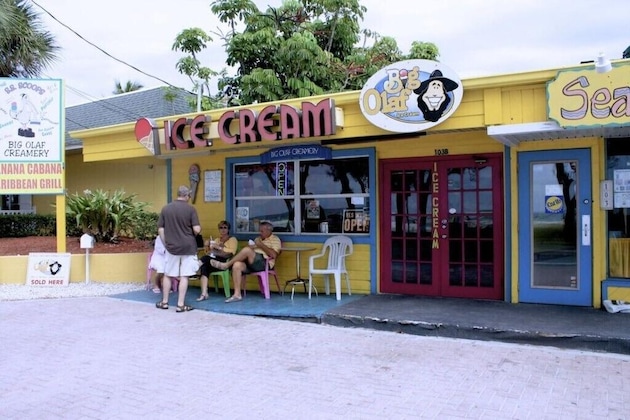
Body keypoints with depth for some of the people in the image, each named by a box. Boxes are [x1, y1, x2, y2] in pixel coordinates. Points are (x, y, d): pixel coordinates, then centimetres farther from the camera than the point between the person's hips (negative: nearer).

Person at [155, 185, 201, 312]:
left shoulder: (165, 208, 2)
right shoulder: (190, 209, -8)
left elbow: (160, 230, 3)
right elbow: (197, 229, -14)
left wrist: (166, 244, 12)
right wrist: (199, 229, 9)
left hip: (171, 247, 3)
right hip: (188, 247, -3)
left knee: (168, 275, 15)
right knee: (184, 276, 2)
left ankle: (164, 302, 24)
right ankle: (181, 305, 4)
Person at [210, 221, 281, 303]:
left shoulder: (275, 239, 5)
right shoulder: (258, 238, 28)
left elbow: (273, 255, -10)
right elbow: (252, 248, 25)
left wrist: (261, 245, -9)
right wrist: (251, 246, 2)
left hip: (263, 263, -7)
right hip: (251, 263, 7)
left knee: (247, 250, -31)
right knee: (237, 265, -26)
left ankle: (226, 264, -17)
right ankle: (237, 294, -27)